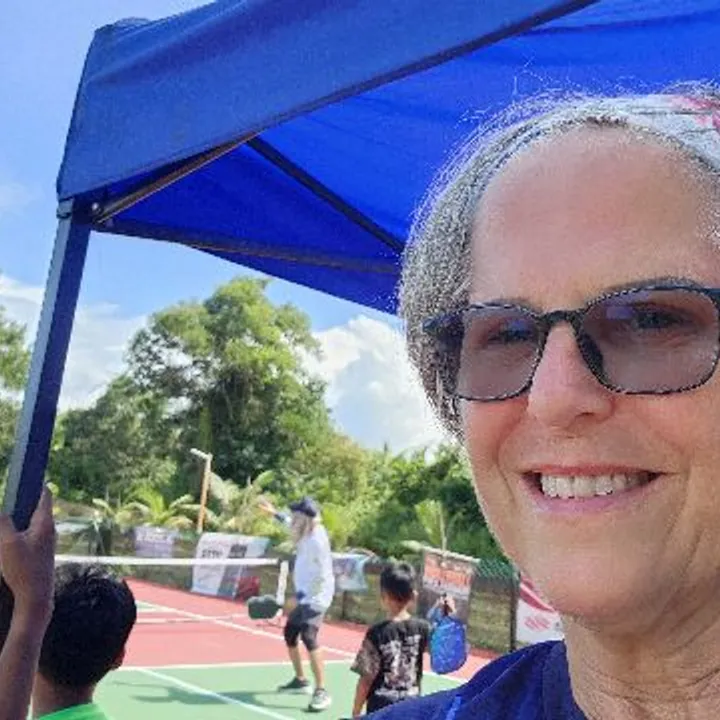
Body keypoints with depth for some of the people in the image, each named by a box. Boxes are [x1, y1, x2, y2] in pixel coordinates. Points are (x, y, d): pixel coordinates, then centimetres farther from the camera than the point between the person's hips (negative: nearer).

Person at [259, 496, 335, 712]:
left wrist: (305, 594, -22)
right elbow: (293, 524, 31)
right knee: (289, 635, 18)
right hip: (305, 597, 11)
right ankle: (300, 681, 36)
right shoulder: (306, 534, 5)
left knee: (308, 637, -25)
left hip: (315, 598, -10)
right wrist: (274, 512, 35)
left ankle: (322, 692, -21)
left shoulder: (317, 539, -22)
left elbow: (324, 574, -24)